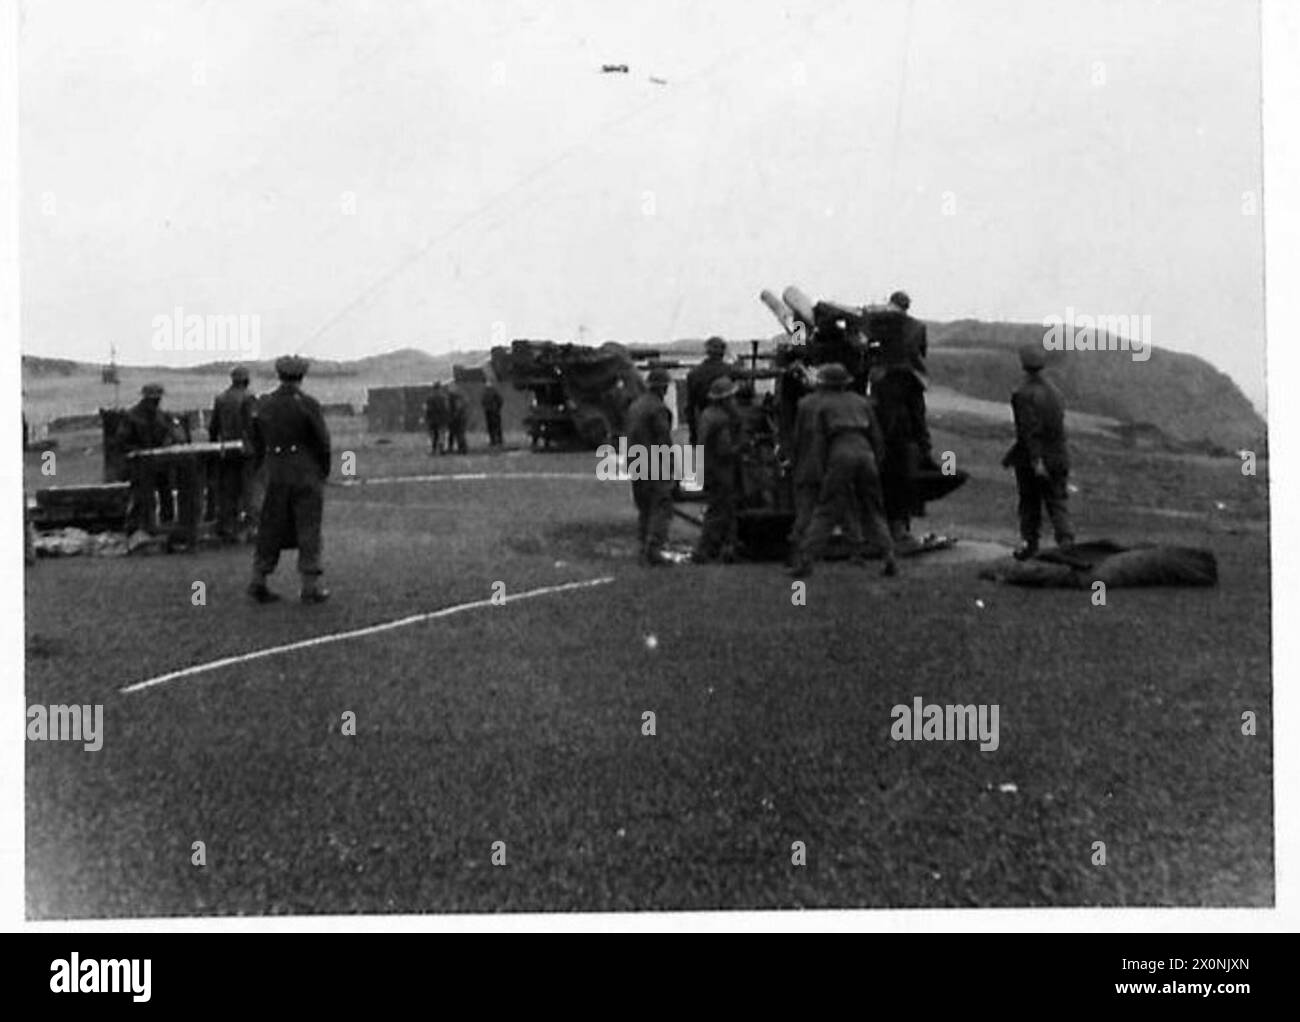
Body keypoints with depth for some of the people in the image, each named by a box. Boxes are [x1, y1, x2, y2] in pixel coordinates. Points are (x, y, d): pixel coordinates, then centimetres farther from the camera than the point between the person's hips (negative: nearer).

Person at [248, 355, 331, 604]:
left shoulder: (263, 405, 3)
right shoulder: (308, 405, -11)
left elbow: (257, 443, 8)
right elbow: (322, 441, -8)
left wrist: (262, 468, 18)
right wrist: (324, 472, 5)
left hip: (275, 474, 4)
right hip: (306, 474, -4)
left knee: (271, 528, 12)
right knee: (308, 529, 2)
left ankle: (258, 581, 10)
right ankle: (310, 587, 3)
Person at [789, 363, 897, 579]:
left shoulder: (821, 405, 13)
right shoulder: (861, 401, 22)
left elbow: (819, 442, 4)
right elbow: (877, 437, 16)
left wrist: (826, 466, 12)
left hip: (840, 456, -3)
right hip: (865, 454, 3)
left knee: (824, 514, 1)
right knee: (872, 513, 14)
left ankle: (804, 562, -7)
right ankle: (889, 557, 0)